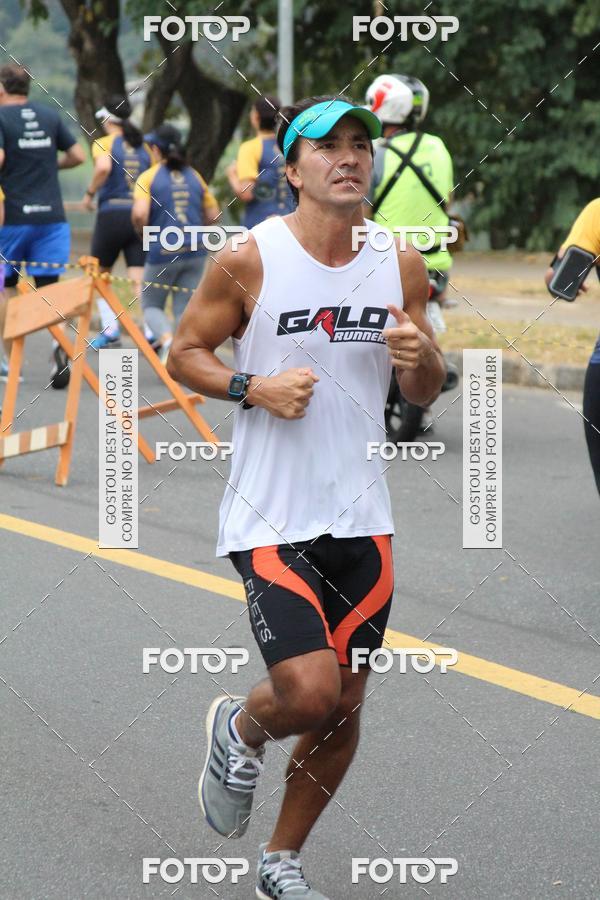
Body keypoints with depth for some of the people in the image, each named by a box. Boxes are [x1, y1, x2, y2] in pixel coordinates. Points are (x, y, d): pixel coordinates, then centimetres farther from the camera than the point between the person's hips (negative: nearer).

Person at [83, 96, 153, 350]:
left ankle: (110, 328, 4)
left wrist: (90, 193, -10)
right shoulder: (143, 147, 12)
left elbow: (103, 167, -24)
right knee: (139, 279, -2)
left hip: (111, 215, -3)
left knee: (100, 274, 15)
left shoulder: (104, 143, -2)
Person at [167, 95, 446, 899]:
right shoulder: (249, 261, -10)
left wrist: (419, 357, -11)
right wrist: (253, 388, -18)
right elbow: (184, 353, 0)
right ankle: (239, 729, 20)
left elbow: (425, 393, 12)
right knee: (309, 692, -17)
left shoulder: (401, 266, 3)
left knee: (343, 708, 9)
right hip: (271, 520, -5)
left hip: (361, 521, 5)